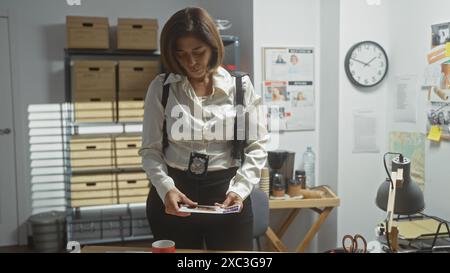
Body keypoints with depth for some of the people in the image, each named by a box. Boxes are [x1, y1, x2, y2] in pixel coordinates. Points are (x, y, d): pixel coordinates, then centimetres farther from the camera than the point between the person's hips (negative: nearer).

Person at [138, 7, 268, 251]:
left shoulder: (240, 85, -2)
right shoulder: (161, 87, -2)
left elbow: (257, 145, -1)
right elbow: (150, 149, -1)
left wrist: (240, 189, -14)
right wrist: (166, 189, -17)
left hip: (226, 192, 0)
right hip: (173, 194, 1)